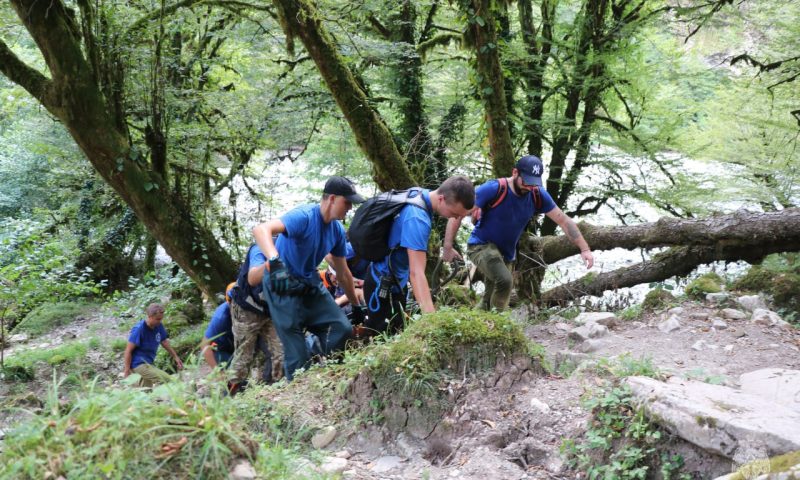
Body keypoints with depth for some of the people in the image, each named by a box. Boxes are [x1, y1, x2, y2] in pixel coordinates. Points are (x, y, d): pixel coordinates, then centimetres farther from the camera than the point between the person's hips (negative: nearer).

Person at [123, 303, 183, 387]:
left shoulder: (158, 326, -1)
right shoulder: (139, 329, -21)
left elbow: (164, 342, 16)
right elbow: (128, 351, -17)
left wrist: (175, 357, 19)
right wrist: (127, 371, -17)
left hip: (148, 363, 8)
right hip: (138, 364, -8)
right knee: (167, 380, -21)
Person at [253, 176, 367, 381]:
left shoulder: (337, 230, -1)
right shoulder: (304, 216, -24)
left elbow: (343, 273, 11)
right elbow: (261, 229, -41)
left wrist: (356, 306, 18)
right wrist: (275, 262, -56)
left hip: (309, 284, 7)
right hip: (282, 285, -7)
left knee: (341, 328, -8)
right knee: (298, 355, -9)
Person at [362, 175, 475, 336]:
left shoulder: (419, 194, -6)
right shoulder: (418, 218, -34)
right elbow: (417, 273, -41)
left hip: (395, 279, 10)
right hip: (384, 283, -10)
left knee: (397, 333, 20)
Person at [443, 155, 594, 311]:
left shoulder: (538, 196, -12)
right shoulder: (493, 189, -25)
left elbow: (564, 220, -6)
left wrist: (585, 249, -13)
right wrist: (447, 247, -25)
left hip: (506, 253, 6)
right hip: (482, 246, -6)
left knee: (489, 301, 14)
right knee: (504, 280, -30)